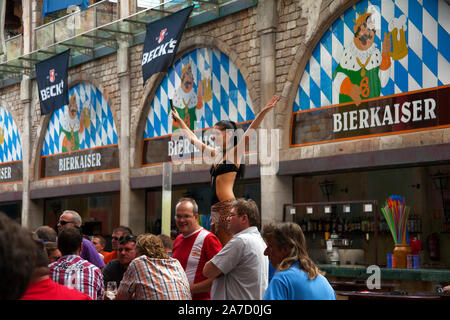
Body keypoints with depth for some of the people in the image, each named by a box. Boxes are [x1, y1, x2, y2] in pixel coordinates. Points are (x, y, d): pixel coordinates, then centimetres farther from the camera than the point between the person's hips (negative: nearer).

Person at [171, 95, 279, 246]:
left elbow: (250, 130, -12)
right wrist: (179, 120, 39)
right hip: (215, 208, 8)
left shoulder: (235, 152, 1)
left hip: (228, 206, -8)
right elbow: (193, 139, 31)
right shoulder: (216, 154, 20)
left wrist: (264, 112, -24)